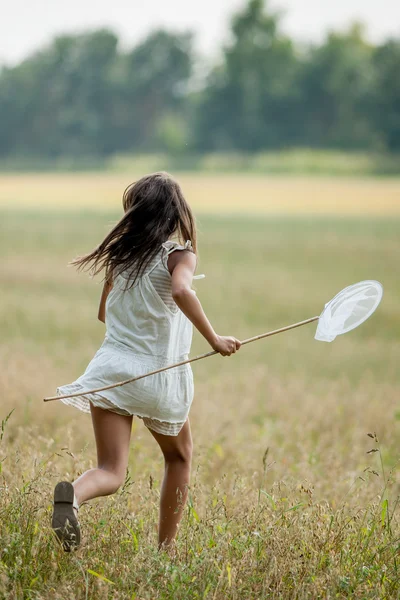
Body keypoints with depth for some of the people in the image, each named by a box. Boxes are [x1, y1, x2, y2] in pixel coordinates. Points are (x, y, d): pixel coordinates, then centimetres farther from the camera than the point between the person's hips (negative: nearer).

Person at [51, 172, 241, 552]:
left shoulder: (120, 254, 8)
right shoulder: (180, 254, -7)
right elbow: (181, 291, -30)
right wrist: (213, 339, -24)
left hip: (112, 368, 3)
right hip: (159, 375, -3)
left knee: (111, 472, -3)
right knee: (179, 457, 24)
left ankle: (73, 495, -38)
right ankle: (165, 549, 24)